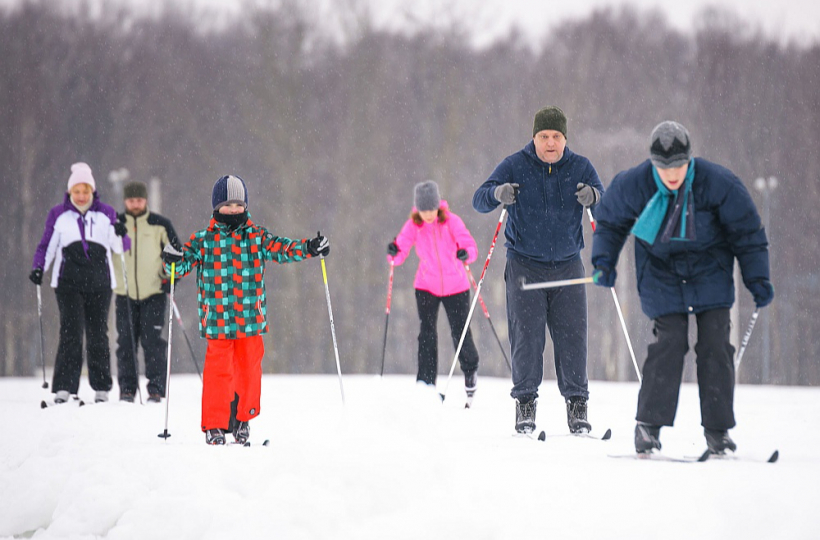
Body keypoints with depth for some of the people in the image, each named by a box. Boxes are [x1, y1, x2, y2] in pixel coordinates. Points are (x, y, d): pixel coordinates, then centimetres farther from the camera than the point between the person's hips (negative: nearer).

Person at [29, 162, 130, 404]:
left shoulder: (106, 213, 9)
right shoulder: (58, 214, 8)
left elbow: (120, 247, 7)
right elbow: (47, 246, 11)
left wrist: (120, 235, -14)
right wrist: (38, 268, -5)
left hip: (99, 282, 1)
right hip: (69, 282, -1)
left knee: (98, 333, 4)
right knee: (71, 332, -11)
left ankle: (101, 388, 10)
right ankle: (64, 388, -12)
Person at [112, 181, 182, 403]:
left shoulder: (160, 225, 3)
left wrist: (171, 277, -3)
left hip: (154, 293, -2)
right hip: (124, 294, 2)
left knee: (152, 341, -8)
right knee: (126, 342, 2)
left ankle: (156, 389, -4)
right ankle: (127, 389, 9)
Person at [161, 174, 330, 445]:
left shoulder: (257, 237, 7)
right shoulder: (204, 240, 2)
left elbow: (281, 248, 2)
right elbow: (185, 262, -1)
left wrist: (308, 248, -12)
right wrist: (173, 259, -24)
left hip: (251, 319, 2)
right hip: (217, 319, -2)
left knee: (250, 370, 7)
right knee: (218, 372, -3)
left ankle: (242, 420, 24)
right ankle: (214, 426, 5)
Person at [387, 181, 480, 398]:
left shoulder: (451, 221, -15)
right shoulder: (413, 225, -10)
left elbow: (471, 246, -18)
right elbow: (400, 255, -13)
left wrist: (466, 254, -41)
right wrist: (393, 253, -36)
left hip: (455, 285, -1)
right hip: (426, 286, 1)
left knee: (460, 332, 3)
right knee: (427, 333, -9)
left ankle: (470, 370, 31)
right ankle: (426, 382, -5)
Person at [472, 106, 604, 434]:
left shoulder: (580, 168, 2)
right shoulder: (514, 167, -2)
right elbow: (479, 201, -8)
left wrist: (594, 197, -28)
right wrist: (497, 193, -31)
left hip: (567, 266, 1)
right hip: (524, 265, -1)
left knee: (572, 335, -2)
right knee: (527, 336, -6)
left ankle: (577, 404, 5)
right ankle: (525, 402, 3)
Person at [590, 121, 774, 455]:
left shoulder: (718, 183, -18)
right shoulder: (634, 185, -15)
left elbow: (747, 231, -4)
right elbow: (611, 222, 7)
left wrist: (757, 278, -4)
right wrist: (604, 261, -3)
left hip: (710, 273, 1)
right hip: (662, 274, -1)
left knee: (715, 345, -6)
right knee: (669, 343, -14)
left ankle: (718, 429, 2)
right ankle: (649, 424, -3)